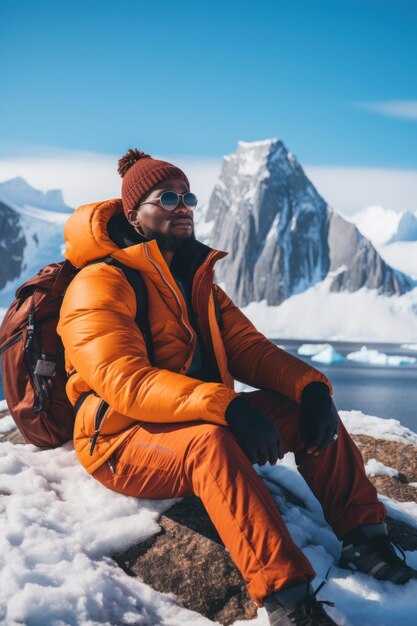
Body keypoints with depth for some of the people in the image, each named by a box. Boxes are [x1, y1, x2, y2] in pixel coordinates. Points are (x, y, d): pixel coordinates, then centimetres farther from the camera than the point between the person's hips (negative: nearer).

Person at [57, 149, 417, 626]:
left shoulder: (195, 278, 14)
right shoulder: (100, 285, -13)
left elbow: (246, 346, 8)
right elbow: (124, 381, -26)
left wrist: (308, 384, -12)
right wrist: (226, 406, -38)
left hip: (200, 422, 8)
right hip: (124, 442, -8)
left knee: (309, 408, -4)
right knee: (210, 441, -38)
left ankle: (363, 538, -1)